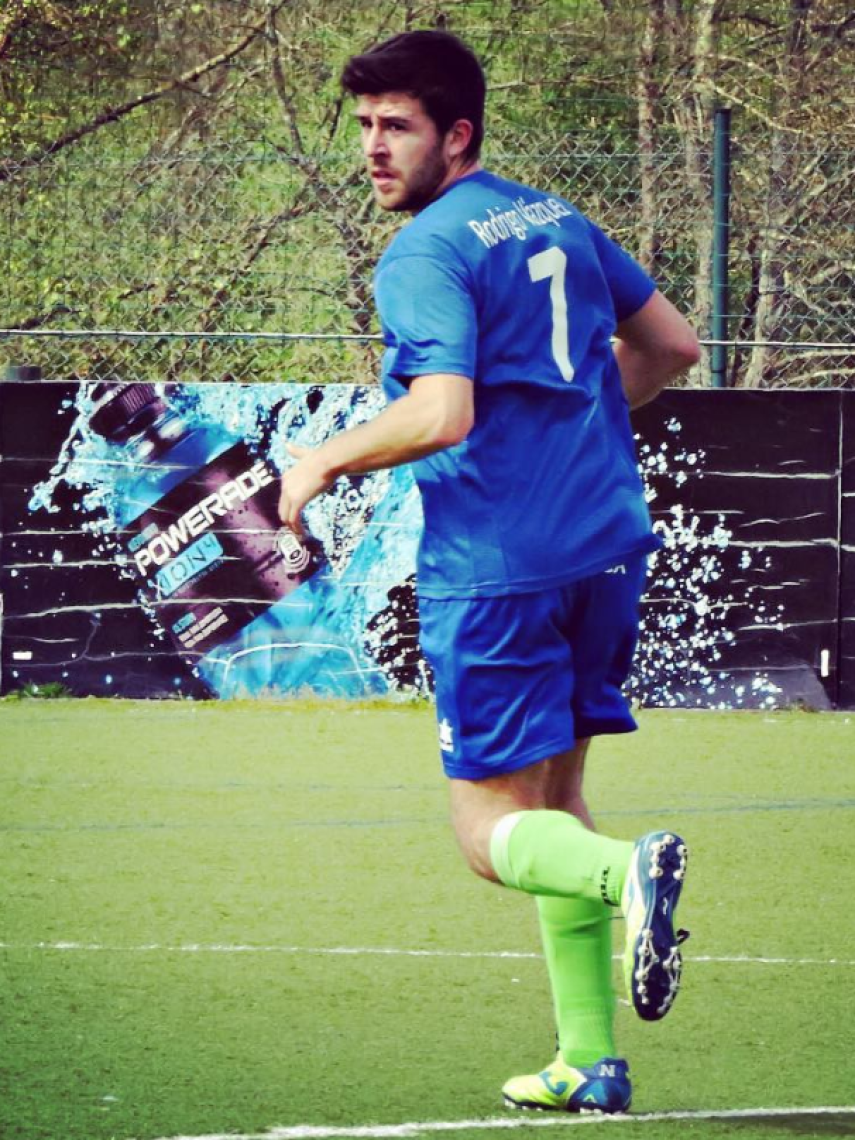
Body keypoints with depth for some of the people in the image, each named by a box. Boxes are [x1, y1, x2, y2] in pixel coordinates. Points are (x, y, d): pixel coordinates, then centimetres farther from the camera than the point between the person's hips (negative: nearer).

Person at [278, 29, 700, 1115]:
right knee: (551, 798, 17)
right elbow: (671, 345, 22)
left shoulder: (425, 253, -12)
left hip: (494, 567, -7)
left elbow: (440, 415, -24)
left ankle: (625, 871, -32)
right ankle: (590, 1061, 14)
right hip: (605, 542, 7)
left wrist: (322, 462, -9)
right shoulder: (561, 222, 13)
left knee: (493, 832, -1)